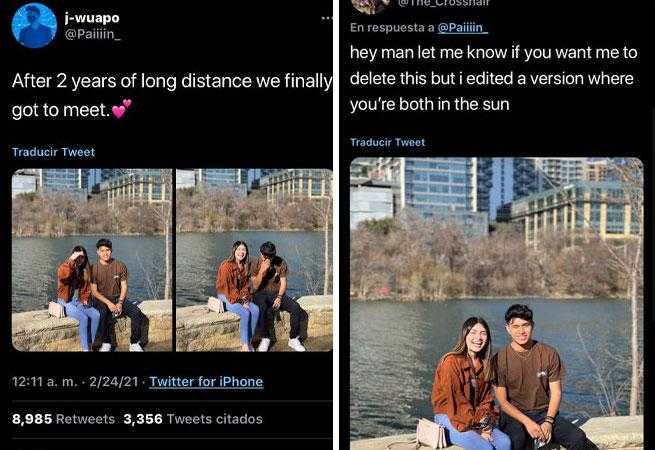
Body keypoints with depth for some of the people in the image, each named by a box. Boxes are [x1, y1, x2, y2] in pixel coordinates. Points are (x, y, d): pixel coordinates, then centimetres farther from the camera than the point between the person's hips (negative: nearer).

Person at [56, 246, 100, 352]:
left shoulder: (85, 270, 9)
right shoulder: (64, 267, -8)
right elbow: (63, 276, -34)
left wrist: (85, 299, 3)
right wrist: (71, 260, -33)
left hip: (79, 301, 6)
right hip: (66, 302, -6)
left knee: (96, 315, -21)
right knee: (84, 318, -30)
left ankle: (91, 345, -15)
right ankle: (85, 348, -23)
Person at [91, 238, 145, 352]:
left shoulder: (120, 266, 0)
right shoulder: (94, 269, -5)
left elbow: (124, 286, 2)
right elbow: (94, 291, -6)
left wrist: (120, 303, -14)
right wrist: (108, 303, -19)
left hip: (119, 298, 2)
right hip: (103, 300, -2)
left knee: (136, 311, -23)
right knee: (103, 313, -36)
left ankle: (134, 343, -14)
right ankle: (106, 343, -20)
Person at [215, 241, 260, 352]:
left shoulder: (245, 266, 6)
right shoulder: (226, 266, -15)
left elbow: (246, 286, 10)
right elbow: (226, 287, -17)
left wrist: (246, 300, -6)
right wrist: (239, 301, -17)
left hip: (241, 298, 6)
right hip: (226, 298, -6)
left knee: (256, 310, -19)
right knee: (245, 313, -28)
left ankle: (249, 341, -12)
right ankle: (244, 345, -20)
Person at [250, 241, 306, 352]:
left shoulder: (280, 263, -3)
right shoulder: (256, 264, -8)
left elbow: (283, 283, -1)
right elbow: (255, 287, -13)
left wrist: (279, 297, -17)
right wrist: (262, 271, -26)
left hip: (277, 293, 3)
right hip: (261, 294, -3)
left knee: (296, 307, -22)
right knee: (261, 309, -38)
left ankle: (293, 339, -9)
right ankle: (265, 339, -19)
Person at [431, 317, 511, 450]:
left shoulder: (484, 364, 8)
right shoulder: (451, 362, -16)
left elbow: (486, 399, 10)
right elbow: (454, 401, -18)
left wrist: (484, 422, -8)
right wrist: (475, 428, -15)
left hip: (476, 418, 7)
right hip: (448, 418, -7)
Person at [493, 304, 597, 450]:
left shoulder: (549, 354, 2)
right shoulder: (500, 360, -5)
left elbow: (556, 392, 3)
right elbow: (502, 401, -5)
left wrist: (548, 421, -12)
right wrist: (527, 422, -17)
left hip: (545, 412, 3)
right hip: (514, 415, -3)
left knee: (579, 438, -21)